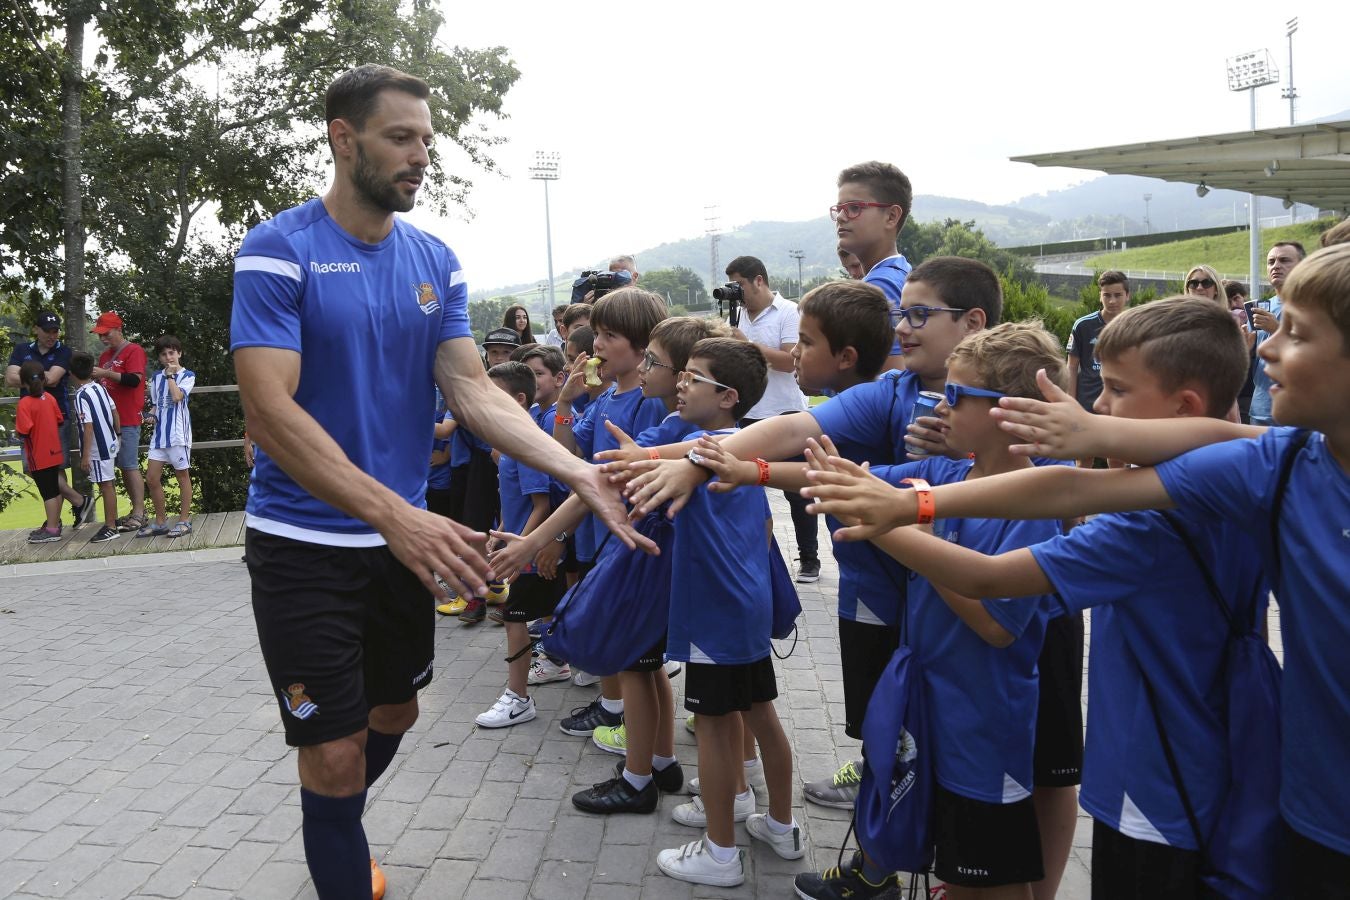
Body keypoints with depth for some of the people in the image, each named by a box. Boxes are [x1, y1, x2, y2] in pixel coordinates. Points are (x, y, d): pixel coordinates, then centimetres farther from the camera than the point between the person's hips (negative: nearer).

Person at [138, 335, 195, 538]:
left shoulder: (187, 375, -2)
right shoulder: (157, 377, 14)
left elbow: (177, 396, -18)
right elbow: (156, 404, 21)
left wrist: (170, 375, -9)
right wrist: (151, 416, 2)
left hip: (178, 433, -5)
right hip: (159, 432, 6)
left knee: (182, 475, 2)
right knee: (152, 477, 3)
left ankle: (184, 521, 10)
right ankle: (160, 522, 14)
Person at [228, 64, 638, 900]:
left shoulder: (436, 261, 2)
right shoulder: (278, 250, -14)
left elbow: (475, 391, -6)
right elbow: (269, 410, -23)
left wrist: (581, 472, -21)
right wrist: (394, 514, -34)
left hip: (405, 539, 6)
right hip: (305, 546, -5)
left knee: (394, 717, 23)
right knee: (335, 754, 0)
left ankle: (338, 831, 51)